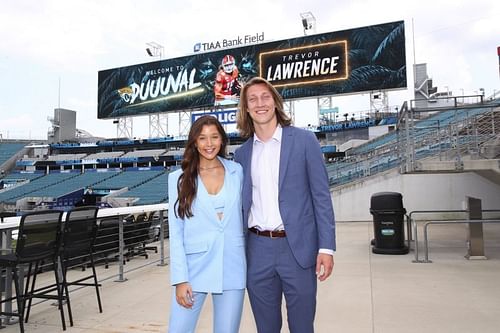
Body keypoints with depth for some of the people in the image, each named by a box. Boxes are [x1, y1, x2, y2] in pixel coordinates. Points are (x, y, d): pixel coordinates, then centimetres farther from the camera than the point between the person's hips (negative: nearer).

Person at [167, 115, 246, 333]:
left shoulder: (236, 172, 4)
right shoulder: (179, 178, 0)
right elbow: (175, 232, -2)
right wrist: (180, 279, -8)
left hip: (232, 267, 2)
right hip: (194, 267, -1)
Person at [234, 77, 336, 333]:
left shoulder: (304, 140, -2)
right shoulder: (242, 153, 9)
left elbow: (321, 196, -4)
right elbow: (241, 204, 12)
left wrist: (326, 247, -9)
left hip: (297, 248, -3)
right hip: (257, 250, 3)